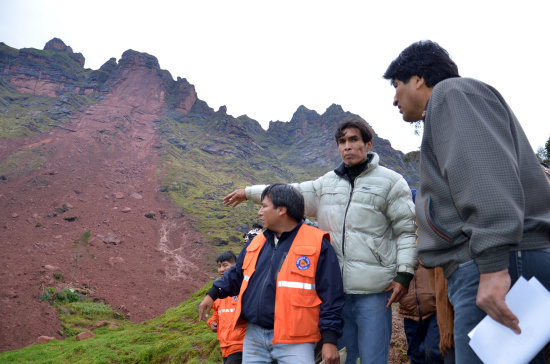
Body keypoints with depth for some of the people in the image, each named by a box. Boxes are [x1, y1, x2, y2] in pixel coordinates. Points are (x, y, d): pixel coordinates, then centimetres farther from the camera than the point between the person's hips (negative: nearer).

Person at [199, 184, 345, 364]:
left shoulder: (317, 244, -7)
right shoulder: (257, 242, 13)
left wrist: (330, 340, -11)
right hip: (254, 336, 6)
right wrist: (212, 295, 19)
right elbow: (236, 274, 27)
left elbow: (331, 296, -8)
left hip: (293, 341, -6)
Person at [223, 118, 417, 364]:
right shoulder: (328, 182, 16)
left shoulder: (390, 182, 1)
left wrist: (404, 273, -12)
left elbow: (407, 231, -3)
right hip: (336, 288, 5)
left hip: (373, 289, -5)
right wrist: (248, 192, 27)